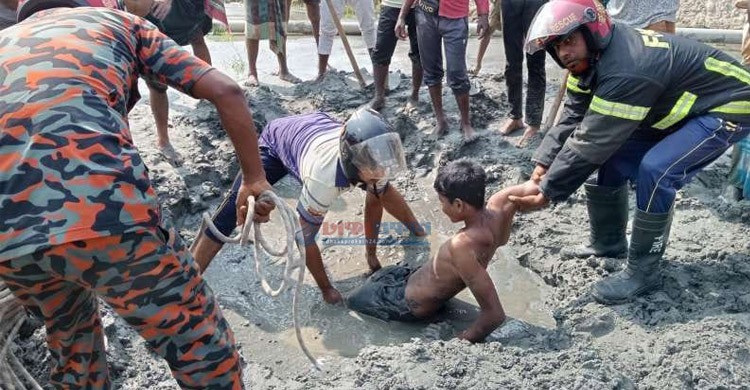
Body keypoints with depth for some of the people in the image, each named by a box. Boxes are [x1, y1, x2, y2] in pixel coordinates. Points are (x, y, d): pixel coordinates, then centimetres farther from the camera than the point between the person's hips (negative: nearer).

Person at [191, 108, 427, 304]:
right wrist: (327, 289, -22)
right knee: (235, 210, -21)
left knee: (376, 192, 10)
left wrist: (421, 233, -3)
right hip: (277, 139, -5)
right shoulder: (324, 176, -47)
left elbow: (384, 194, -7)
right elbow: (305, 236, -34)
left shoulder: (373, 160, -30)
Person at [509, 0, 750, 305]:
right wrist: (545, 164, -15)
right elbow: (573, 119, -4)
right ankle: (608, 242, 18)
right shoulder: (595, 58, -7)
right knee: (612, 156, 1)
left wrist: (547, 192, -27)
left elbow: (592, 142, -34)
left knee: (656, 170, -27)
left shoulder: (625, 71, -35)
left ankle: (644, 271, -10)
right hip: (680, 106, 9)